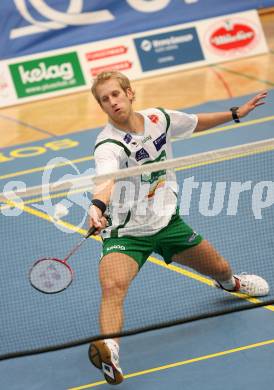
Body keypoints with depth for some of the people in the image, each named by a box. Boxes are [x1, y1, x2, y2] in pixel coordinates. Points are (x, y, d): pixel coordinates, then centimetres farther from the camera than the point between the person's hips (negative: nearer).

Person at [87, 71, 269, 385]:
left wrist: (236, 113, 24)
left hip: (167, 222, 5)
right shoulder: (108, 145, -25)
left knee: (219, 268, 21)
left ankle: (229, 283, 59)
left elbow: (196, 123, 16)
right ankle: (108, 351, -45)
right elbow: (107, 181, -46)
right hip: (125, 232, -5)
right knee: (112, 288, -33)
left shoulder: (159, 119, -6)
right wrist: (97, 206, -66)